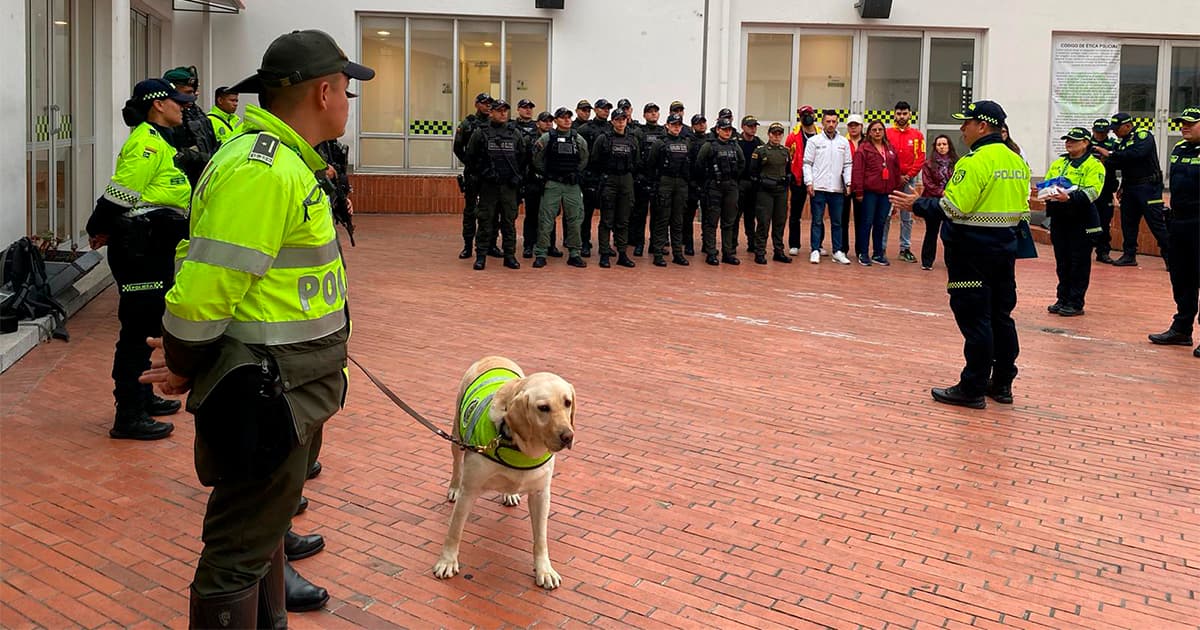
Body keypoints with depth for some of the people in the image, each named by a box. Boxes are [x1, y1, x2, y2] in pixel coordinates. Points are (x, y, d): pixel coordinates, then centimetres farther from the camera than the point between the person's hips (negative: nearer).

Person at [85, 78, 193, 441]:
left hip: (154, 248, 11)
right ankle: (128, 417, -3)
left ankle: (142, 397, 32)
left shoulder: (158, 141, 18)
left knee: (149, 326, 19)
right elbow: (120, 193, -20)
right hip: (139, 248, -11)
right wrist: (101, 231, -11)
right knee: (138, 328, -7)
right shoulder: (147, 142, -16)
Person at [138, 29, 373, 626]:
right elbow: (203, 289, -24)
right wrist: (186, 371, -8)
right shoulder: (263, 170, -22)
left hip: (287, 391, 10)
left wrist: (189, 365, 10)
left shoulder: (282, 160, 12)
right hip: (267, 397, -10)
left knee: (264, 527, 24)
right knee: (241, 552, 1)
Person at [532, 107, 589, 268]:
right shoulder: (547, 138, -3)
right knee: (546, 220, -3)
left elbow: (584, 160, 16)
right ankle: (540, 255, 1)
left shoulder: (578, 139, 6)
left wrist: (575, 174, 11)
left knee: (574, 220, 5)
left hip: (572, 185, 3)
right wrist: (545, 174, 4)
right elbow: (537, 158, 2)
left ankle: (574, 254, 12)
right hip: (552, 184, -3)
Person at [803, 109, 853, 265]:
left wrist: (848, 182, 0)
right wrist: (809, 182, -8)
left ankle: (838, 252, 11)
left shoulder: (844, 142, 11)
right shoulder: (814, 141, 3)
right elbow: (807, 163, 1)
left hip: (837, 188, 3)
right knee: (817, 221, 0)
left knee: (837, 222, 7)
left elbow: (848, 165, 12)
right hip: (818, 188, -3)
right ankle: (815, 251, 5)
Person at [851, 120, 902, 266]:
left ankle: (878, 254, 17)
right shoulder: (864, 149, -3)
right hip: (870, 192, -5)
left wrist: (897, 188, 10)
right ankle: (863, 254, 5)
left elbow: (897, 170, 15)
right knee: (867, 223, -1)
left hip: (886, 192, 5)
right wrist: (858, 191, -12)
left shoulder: (891, 149, 13)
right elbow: (857, 171, -8)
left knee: (881, 223, 10)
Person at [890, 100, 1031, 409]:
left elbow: (953, 207, -22)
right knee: (1001, 316, 14)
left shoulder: (976, 161, -17)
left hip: (972, 251, -8)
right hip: (1005, 250, 8)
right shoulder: (1017, 162, 10)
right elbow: (1022, 209, 15)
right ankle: (1002, 384, 22)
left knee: (974, 318, -3)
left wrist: (917, 204, -12)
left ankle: (973, 389, 1)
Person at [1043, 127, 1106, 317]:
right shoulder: (1058, 164, 17)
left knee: (1079, 263, 0)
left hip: (1081, 221, -6)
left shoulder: (1093, 165, -5)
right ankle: (1063, 299, 20)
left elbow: (1092, 192, -16)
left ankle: (1076, 303, 5)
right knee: (1062, 262, 11)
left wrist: (1069, 197, -32)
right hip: (1059, 218, 6)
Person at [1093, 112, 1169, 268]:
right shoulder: (1121, 142, 14)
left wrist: (1110, 154, -22)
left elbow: (1136, 154, -26)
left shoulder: (1144, 135, -10)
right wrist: (1106, 160, -5)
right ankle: (1129, 255, 16)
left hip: (1148, 186, -8)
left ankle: (1170, 257, -2)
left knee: (1157, 223, -7)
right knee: (1128, 222, 8)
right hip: (1129, 187, 8)